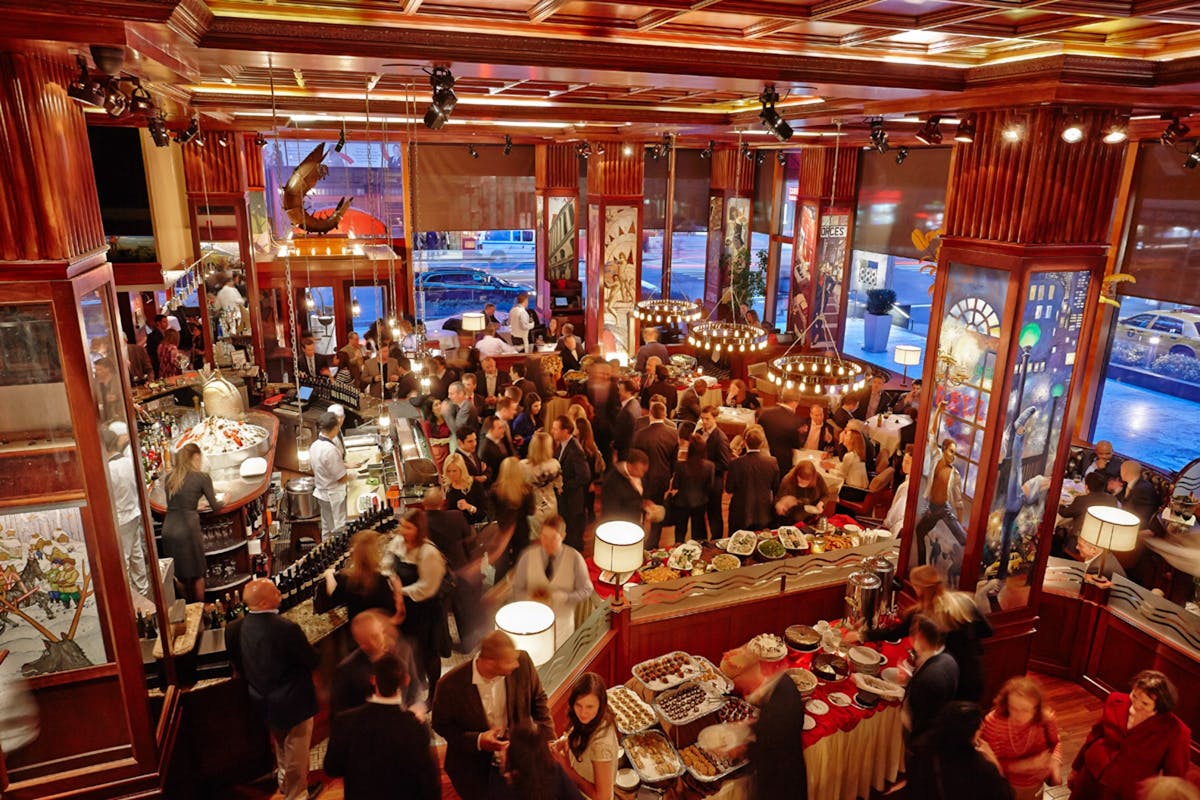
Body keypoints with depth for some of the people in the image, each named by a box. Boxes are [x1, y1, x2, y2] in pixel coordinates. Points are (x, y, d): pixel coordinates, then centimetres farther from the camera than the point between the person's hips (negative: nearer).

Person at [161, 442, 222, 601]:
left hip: (168, 529, 5)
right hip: (187, 530, -5)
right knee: (196, 574, 11)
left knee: (179, 574, 18)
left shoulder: (170, 477, 11)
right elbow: (216, 507, 3)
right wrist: (220, 500, 24)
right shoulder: (202, 477, -3)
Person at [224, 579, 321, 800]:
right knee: (296, 752, 16)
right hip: (293, 702, -7)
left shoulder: (234, 628, -14)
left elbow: (236, 665, 1)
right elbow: (312, 661, -20)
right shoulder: (286, 628, -33)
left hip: (263, 701, 7)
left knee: (280, 746, 32)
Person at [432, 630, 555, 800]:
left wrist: (548, 740, -8)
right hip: (475, 771, -2)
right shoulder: (452, 684, -28)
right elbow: (441, 724, -10)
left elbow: (538, 699, -3)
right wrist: (477, 741, -23)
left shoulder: (522, 662, -22)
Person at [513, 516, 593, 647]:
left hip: (562, 624, 0)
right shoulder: (528, 556, -10)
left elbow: (585, 590, -6)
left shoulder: (575, 558, -12)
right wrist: (530, 597, -25)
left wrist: (560, 597, -21)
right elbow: (517, 590, -4)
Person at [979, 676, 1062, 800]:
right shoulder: (993, 722, -33)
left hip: (1036, 783, 3)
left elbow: (1055, 742, -1)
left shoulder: (1046, 719, -25)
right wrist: (1027, 764, -34)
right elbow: (991, 763, -26)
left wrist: (1055, 763, -19)